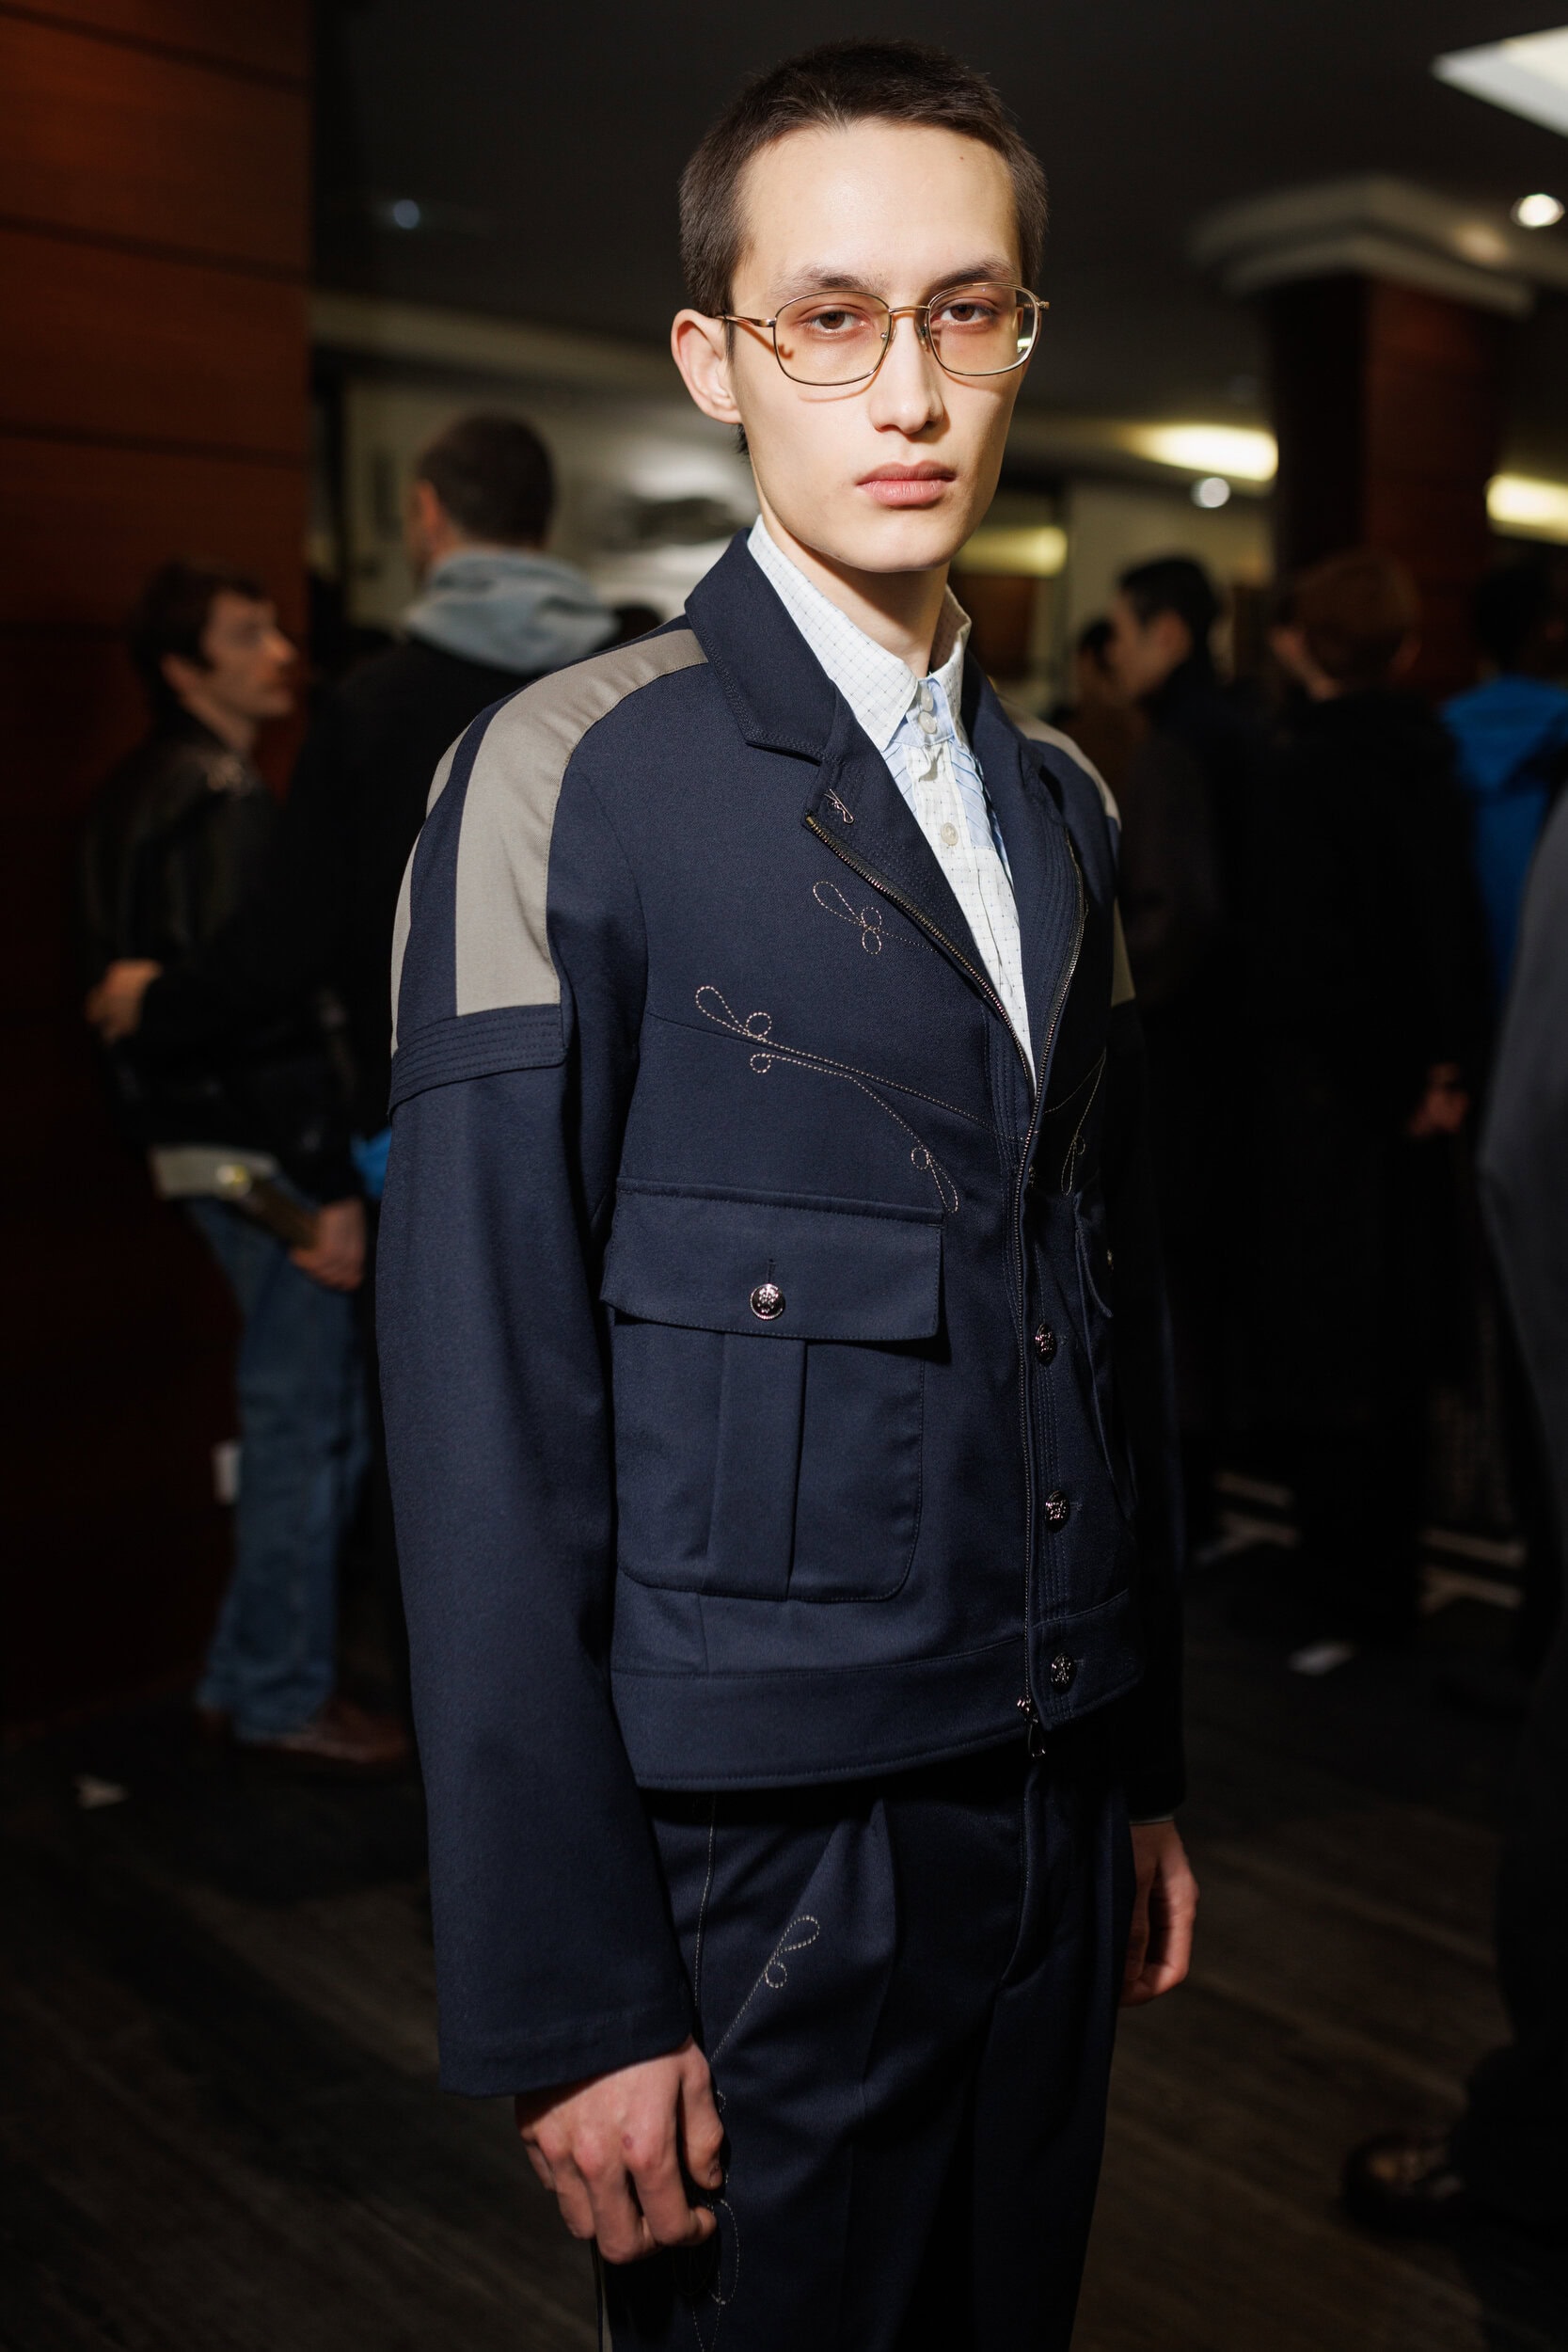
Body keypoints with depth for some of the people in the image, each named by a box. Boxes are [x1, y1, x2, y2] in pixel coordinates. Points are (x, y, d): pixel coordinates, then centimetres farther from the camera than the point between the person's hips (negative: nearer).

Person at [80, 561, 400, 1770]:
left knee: (294, 1414, 19)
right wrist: (331, 1190, -21)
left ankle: (249, 1675, 30)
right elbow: (253, 1003, -23)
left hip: (204, 1131, 10)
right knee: (310, 1422, 1)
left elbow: (133, 982, 18)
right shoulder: (231, 803, -16)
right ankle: (284, 1693, 14)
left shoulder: (145, 794, 14)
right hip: (266, 1146, -10)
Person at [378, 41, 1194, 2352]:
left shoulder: (1061, 800, 8)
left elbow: (1112, 1308, 12)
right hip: (752, 1854, -6)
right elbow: (487, 1426, -15)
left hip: (1048, 1820, 6)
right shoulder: (568, 784, -12)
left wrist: (1143, 1774, 13)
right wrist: (563, 1996, -14)